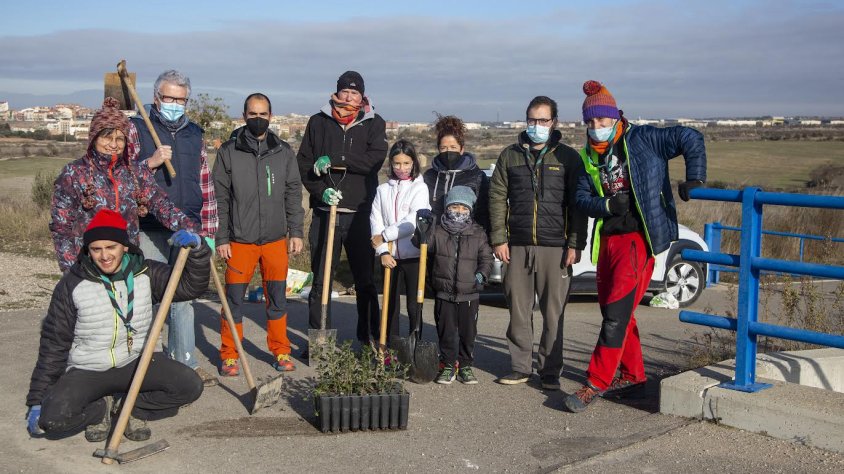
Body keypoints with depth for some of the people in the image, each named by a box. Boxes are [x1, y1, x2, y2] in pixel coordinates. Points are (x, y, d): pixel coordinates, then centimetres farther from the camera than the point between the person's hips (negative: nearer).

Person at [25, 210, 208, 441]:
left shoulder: (146, 273, -3)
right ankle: (100, 410, 5)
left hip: (137, 363, 2)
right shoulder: (72, 285, -8)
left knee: (191, 385, -20)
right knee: (53, 418, -28)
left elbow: (191, 286, -5)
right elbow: (54, 344, -3)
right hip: (86, 371, -2)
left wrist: (196, 248, -25)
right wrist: (37, 400, -3)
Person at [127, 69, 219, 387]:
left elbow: (205, 185, 14)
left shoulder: (194, 135, 13)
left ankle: (185, 362, 19)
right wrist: (150, 163, -19)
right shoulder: (136, 129, 0)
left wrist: (208, 232, 10)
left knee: (183, 299, 11)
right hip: (149, 232, -4)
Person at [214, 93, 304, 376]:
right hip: (240, 240, -2)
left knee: (277, 298, 9)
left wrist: (296, 231, 3)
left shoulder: (284, 153, 6)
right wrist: (221, 238, -4)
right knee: (234, 299, 3)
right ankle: (229, 355, 16)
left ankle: (280, 351, 22)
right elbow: (219, 199, 0)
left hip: (276, 239, 2)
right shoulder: (228, 152, 0)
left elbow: (293, 195, 9)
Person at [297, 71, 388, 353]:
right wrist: (320, 190, -11)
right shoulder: (318, 122, 8)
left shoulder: (374, 123, 5)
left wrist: (334, 159, -15)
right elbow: (303, 163, 5)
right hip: (325, 212, 1)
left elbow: (375, 160, -11)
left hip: (360, 213, -1)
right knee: (320, 279, 5)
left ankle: (370, 339, 14)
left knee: (366, 280, 5)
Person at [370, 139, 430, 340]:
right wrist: (383, 251, -10)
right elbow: (376, 221, 2)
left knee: (414, 305, 1)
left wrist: (384, 236, -10)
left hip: (413, 255, -4)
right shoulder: (383, 190, 9)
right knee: (390, 304, 9)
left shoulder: (420, 188, -1)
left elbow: (414, 222, -12)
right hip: (389, 256, 4)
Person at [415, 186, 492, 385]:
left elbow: (486, 258, 7)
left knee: (468, 332, 8)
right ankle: (448, 365, 16)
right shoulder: (437, 230, 2)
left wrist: (481, 273, -10)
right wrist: (425, 225, -13)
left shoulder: (478, 233, 3)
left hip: (469, 294, 1)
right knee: (446, 332, 5)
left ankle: (465, 365, 21)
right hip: (444, 293, -1)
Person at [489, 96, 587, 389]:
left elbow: (578, 204, 4)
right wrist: (499, 239, 1)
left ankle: (550, 371, 11)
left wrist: (575, 244, -4)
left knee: (554, 312, 0)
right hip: (518, 246, 2)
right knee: (518, 310, 5)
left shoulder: (568, 157, 6)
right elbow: (497, 198, 9)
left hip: (555, 247, -2)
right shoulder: (510, 156, 11)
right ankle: (521, 367, 17)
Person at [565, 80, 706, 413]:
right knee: (612, 309, 14)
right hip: (608, 239, 7)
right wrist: (609, 204, -15)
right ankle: (633, 374, 30)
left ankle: (597, 382, -10)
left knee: (617, 312, -13)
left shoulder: (642, 140, -5)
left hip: (639, 238, -7)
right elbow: (581, 198, 3)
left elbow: (690, 138, -4)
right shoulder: (588, 158, 11)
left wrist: (694, 180, -9)